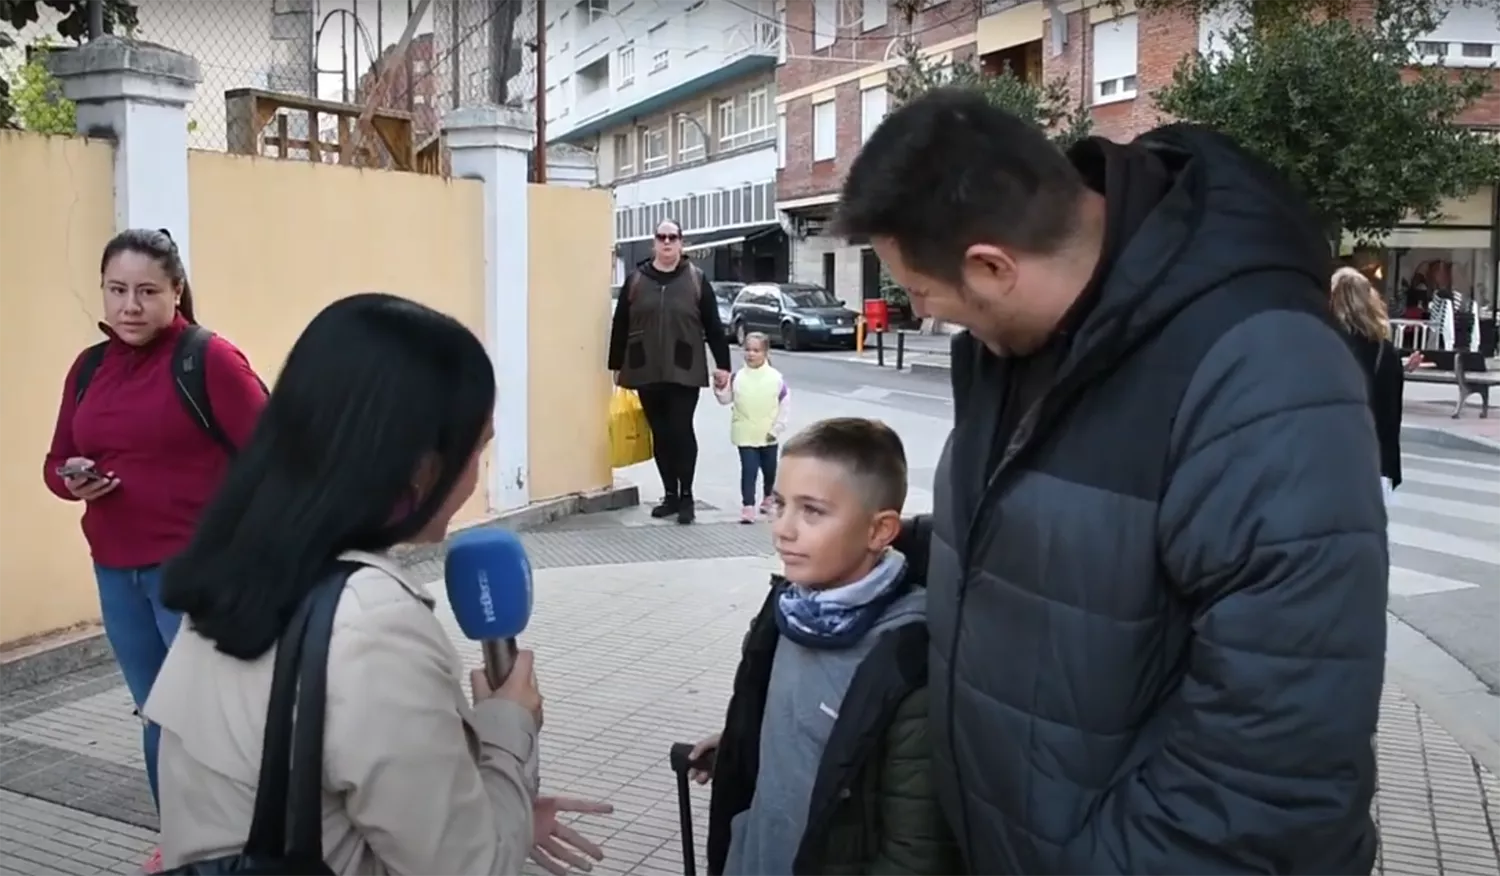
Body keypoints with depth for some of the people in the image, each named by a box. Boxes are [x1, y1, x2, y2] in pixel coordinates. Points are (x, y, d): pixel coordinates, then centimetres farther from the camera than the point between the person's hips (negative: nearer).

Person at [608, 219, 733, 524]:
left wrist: (722, 364, -1)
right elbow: (620, 326, 10)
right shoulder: (636, 280, 6)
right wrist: (616, 365, 10)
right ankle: (670, 495, 17)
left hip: (684, 371, -2)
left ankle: (686, 496, 5)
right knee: (660, 434, 8)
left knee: (681, 431, -5)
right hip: (646, 372, 2)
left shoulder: (696, 279, 2)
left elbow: (713, 325, 2)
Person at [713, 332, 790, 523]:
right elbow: (726, 399, 0)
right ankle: (747, 507, -7)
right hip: (745, 435, -1)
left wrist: (777, 428, -6)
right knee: (748, 469, -7)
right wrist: (720, 387, -19)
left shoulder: (776, 378, -8)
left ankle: (768, 498, 40)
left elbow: (785, 404, -3)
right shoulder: (737, 377, -5)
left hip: (768, 435, 1)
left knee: (769, 469, 17)